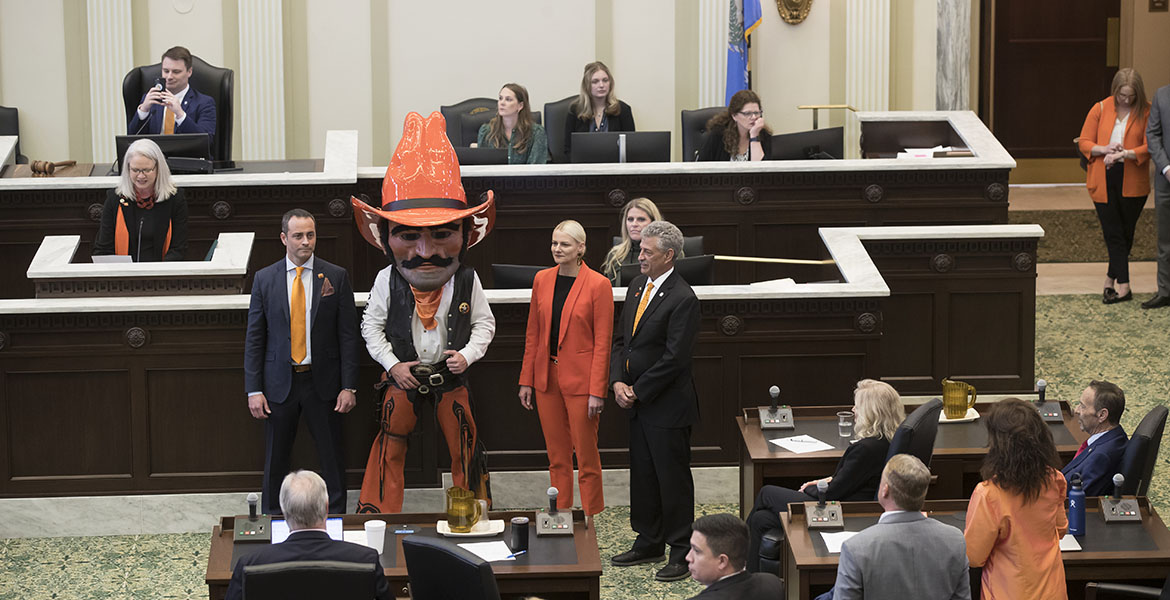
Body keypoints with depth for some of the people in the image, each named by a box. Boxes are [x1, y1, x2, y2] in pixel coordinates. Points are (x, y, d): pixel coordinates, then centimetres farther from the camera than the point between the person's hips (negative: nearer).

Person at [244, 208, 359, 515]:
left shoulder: (336, 277, 0)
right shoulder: (265, 279, 3)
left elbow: (348, 335, 0)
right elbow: (254, 338, 4)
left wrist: (349, 386, -6)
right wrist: (254, 389, -3)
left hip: (323, 382, -1)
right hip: (280, 383, 1)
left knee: (332, 458, 4)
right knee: (276, 460, 8)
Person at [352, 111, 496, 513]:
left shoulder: (466, 280, -6)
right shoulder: (388, 280, -7)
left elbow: (484, 323, 3)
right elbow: (371, 325, -1)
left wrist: (467, 354, -13)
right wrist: (392, 364, -10)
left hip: (450, 375, 1)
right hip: (403, 375, -1)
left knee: (464, 446, 5)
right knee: (391, 446, 2)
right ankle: (377, 512, 13)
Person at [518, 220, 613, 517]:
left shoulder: (598, 285, -9)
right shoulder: (542, 280, 7)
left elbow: (603, 342, -10)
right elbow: (533, 333, 11)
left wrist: (597, 391, -14)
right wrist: (526, 380, 8)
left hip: (580, 380, -5)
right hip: (547, 377, 5)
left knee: (586, 456, 1)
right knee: (557, 456, 11)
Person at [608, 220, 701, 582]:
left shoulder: (682, 299, -18)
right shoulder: (637, 286, 9)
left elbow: (674, 358, -20)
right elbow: (622, 339, 14)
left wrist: (637, 391, -14)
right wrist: (618, 381, -1)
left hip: (667, 406, -8)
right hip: (637, 402, 8)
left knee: (673, 478, 0)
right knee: (642, 474, 16)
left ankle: (681, 552, 9)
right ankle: (648, 543, 28)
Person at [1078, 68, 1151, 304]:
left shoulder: (1146, 112, -3)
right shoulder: (1100, 109, 3)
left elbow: (1149, 147, -10)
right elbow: (1084, 142, 4)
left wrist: (1123, 154, -25)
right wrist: (1104, 149, -15)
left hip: (1133, 182, -1)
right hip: (1104, 182, 1)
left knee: (1126, 234, 8)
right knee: (1114, 234, -2)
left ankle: (1110, 280, 24)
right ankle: (1123, 286, -1)